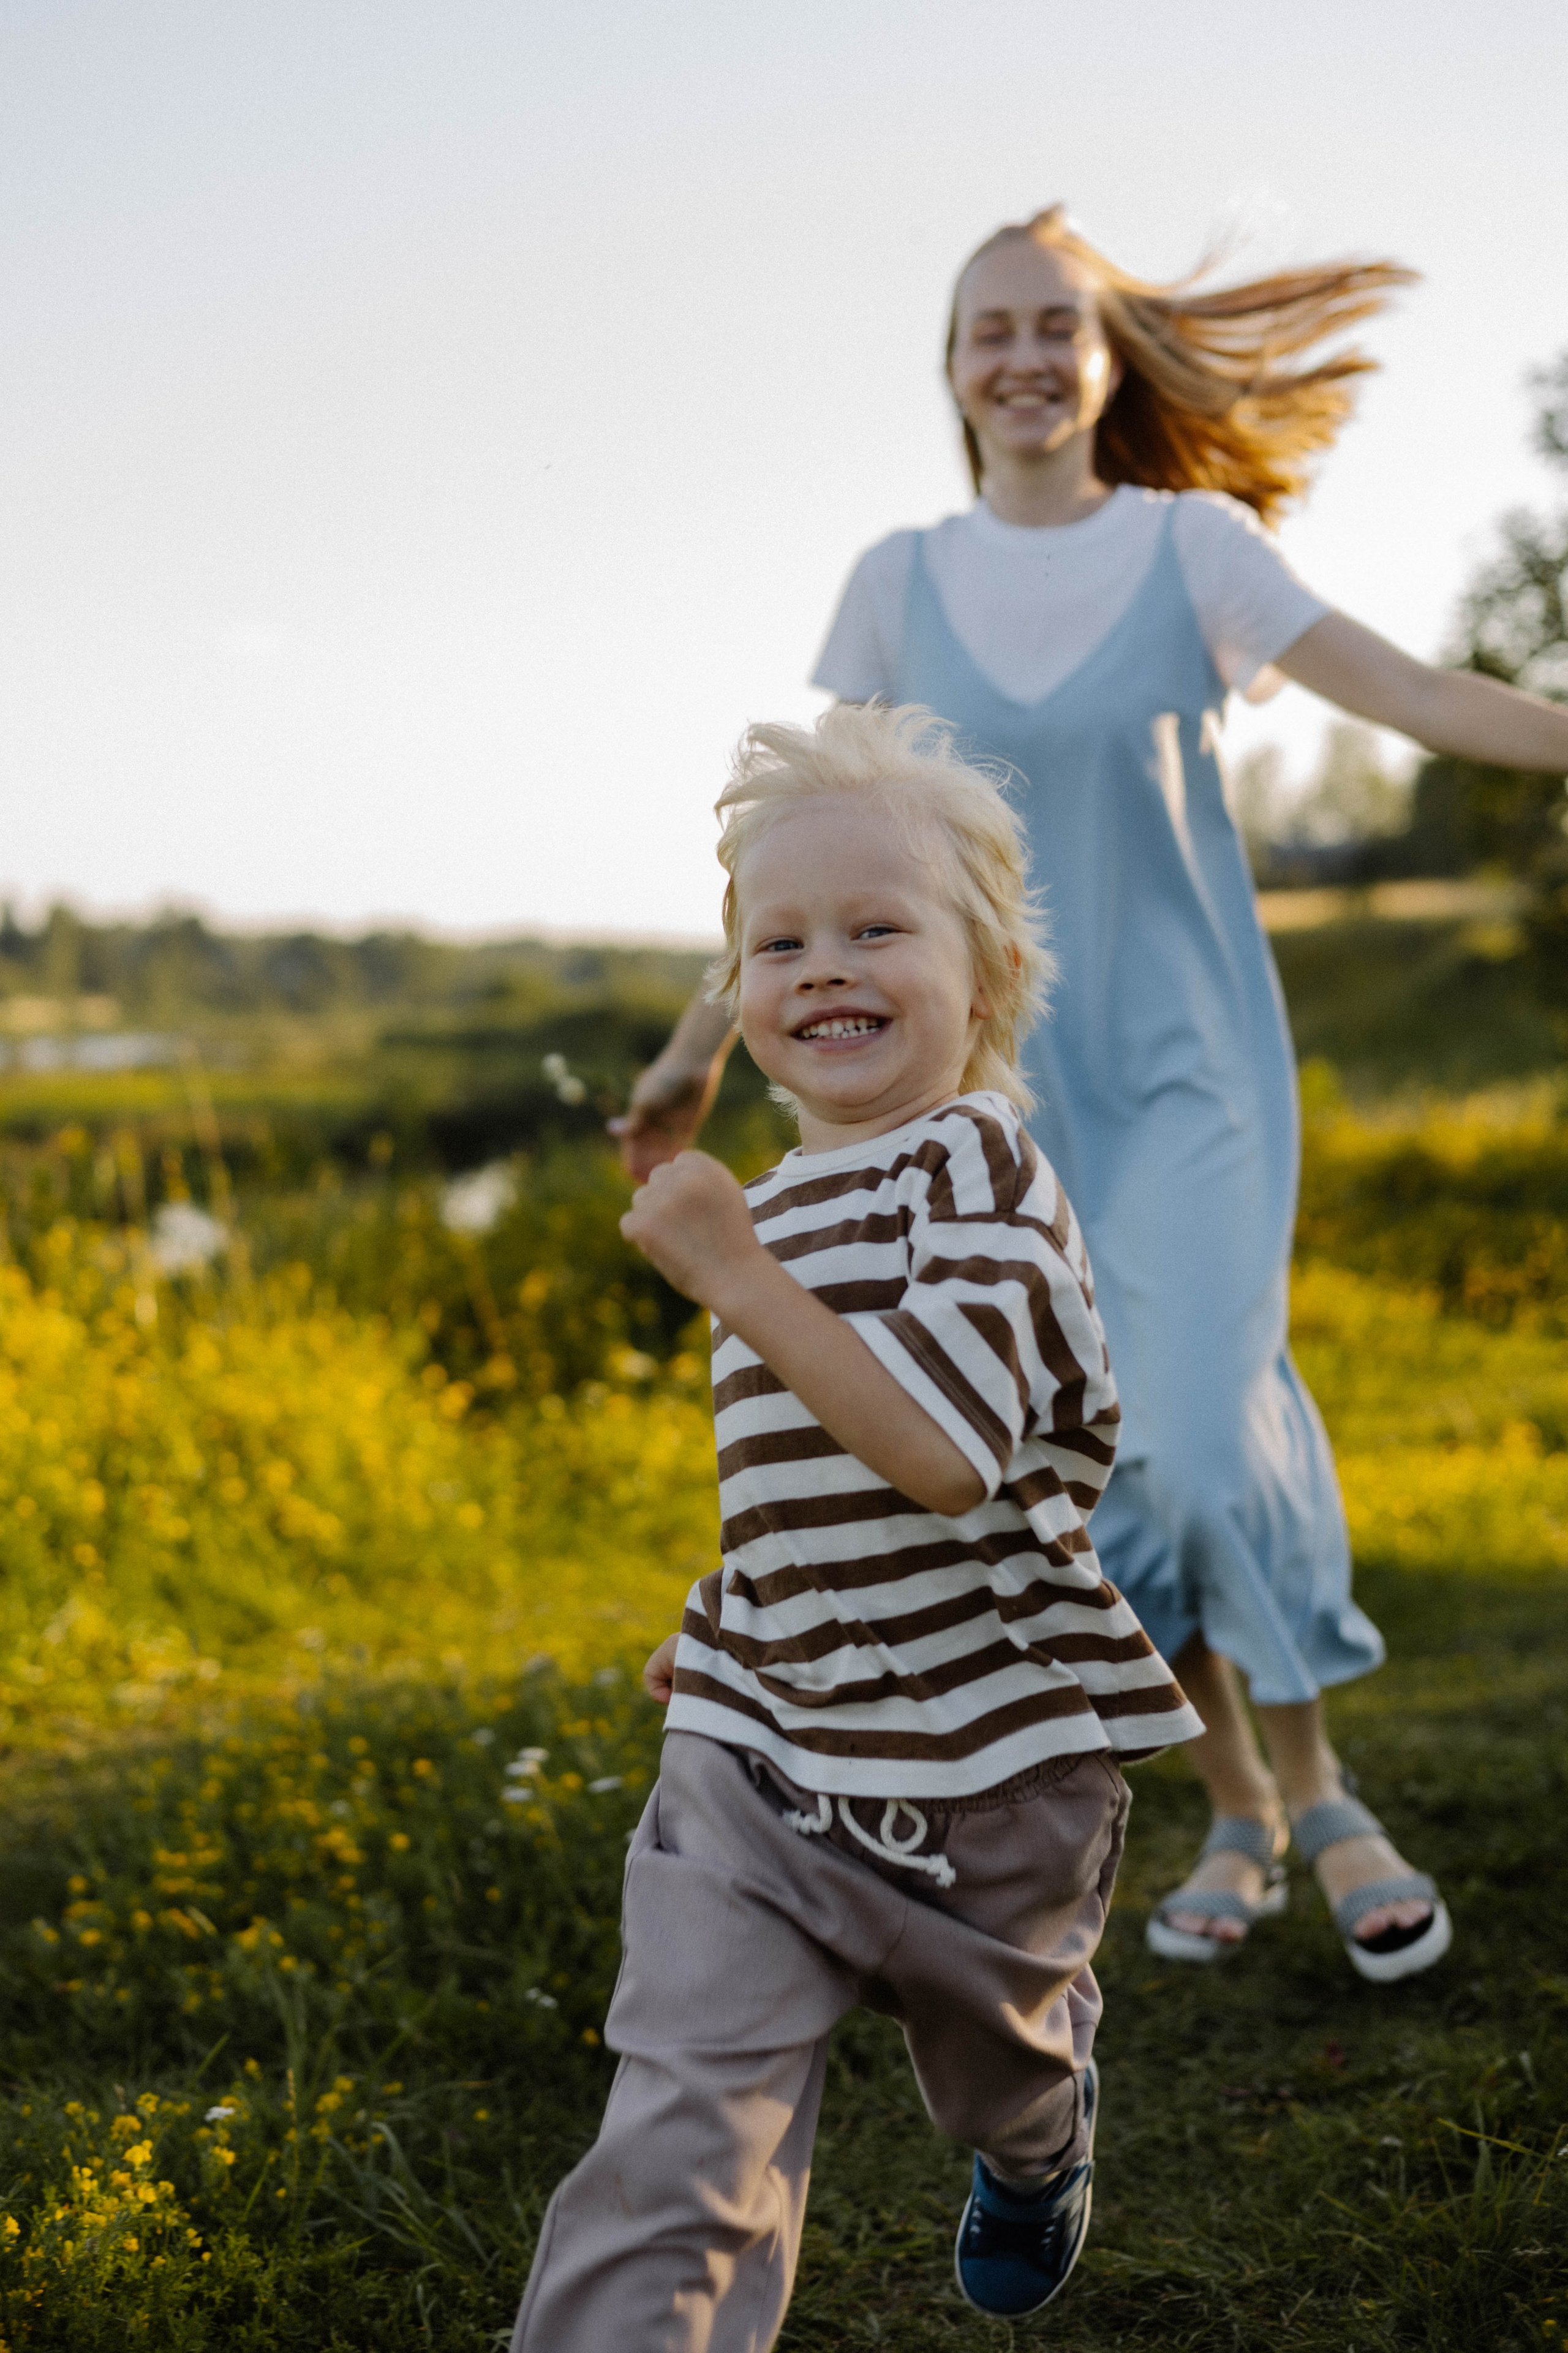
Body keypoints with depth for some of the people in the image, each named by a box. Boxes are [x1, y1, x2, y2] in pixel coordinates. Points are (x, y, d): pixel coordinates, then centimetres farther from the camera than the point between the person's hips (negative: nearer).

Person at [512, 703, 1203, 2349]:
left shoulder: (974, 1169, -17)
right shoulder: (784, 1210, 9)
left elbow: (947, 1454, -32)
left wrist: (734, 1279, -31)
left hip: (984, 1776, -4)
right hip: (758, 1775, 5)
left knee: (998, 2072, 24)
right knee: (683, 2151, -11)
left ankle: (1040, 2145, 60)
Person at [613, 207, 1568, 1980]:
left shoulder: (1193, 546, -3)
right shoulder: (904, 585, 3)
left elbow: (1420, 697, -11)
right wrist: (702, 1043, 10)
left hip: (1193, 1070, -2)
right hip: (1013, 1086, 2)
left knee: (1206, 1440, -16)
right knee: (1105, 1480, 2)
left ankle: (1319, 1794, 5)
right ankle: (1236, 1815, 18)